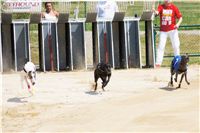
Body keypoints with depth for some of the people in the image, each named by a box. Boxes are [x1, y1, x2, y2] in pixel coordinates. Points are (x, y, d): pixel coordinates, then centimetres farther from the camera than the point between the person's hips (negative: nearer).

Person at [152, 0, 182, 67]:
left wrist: (178, 24, -21)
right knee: (161, 46, -2)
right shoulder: (161, 6, 0)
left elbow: (180, 17, -1)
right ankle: (158, 62, 1)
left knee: (176, 46, 3)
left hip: (172, 30, 0)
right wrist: (154, 11, -44)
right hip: (163, 30, 0)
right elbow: (157, 12, -21)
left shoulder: (174, 7, -2)